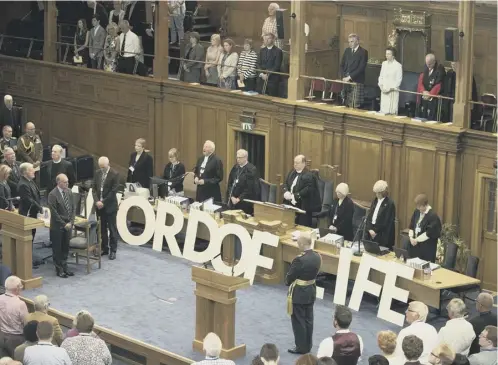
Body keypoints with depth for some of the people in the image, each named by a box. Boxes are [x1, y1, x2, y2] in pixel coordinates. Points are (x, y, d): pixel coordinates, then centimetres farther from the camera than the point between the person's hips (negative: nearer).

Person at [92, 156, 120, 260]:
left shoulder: (115, 174, -11)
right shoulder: (97, 173, 6)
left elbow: (113, 191, -15)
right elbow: (94, 188, 6)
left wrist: (103, 202, -16)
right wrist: (97, 201, -8)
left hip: (110, 206, -5)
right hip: (99, 205, 5)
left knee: (112, 229, 2)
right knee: (102, 228, 10)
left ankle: (113, 250, 9)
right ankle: (104, 248, 20)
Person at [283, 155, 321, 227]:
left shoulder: (309, 176, -12)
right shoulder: (292, 173, 14)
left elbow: (307, 190, -21)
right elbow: (285, 183, 17)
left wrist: (295, 196, -22)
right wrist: (286, 192, -5)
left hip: (303, 207, -8)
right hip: (291, 205, 8)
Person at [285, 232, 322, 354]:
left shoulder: (300, 260, -26)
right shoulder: (317, 257, -3)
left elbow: (289, 277, -16)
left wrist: (288, 282, 6)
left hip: (299, 294, -8)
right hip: (311, 291, 8)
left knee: (298, 321, 6)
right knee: (308, 319, 16)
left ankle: (301, 347, 13)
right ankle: (308, 345, 26)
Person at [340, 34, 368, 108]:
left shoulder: (363, 52, -4)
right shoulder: (347, 51, 15)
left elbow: (361, 68, -12)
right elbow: (342, 65, 15)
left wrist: (350, 77, -15)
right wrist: (344, 77, 0)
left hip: (357, 82, -5)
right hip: (347, 81, 5)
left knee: (356, 105, -8)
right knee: (348, 105, 3)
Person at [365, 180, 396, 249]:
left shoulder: (390, 203, -9)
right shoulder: (375, 201, 13)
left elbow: (386, 222, -13)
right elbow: (369, 216, 11)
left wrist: (375, 231, -12)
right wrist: (370, 229, -3)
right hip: (371, 233, 7)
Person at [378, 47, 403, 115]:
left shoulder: (398, 65, -6)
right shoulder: (384, 64, 12)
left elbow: (398, 80, -7)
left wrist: (390, 88, -12)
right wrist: (381, 85, 1)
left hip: (393, 91, -5)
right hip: (384, 91, 5)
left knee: (392, 111, -7)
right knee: (383, 110, 3)